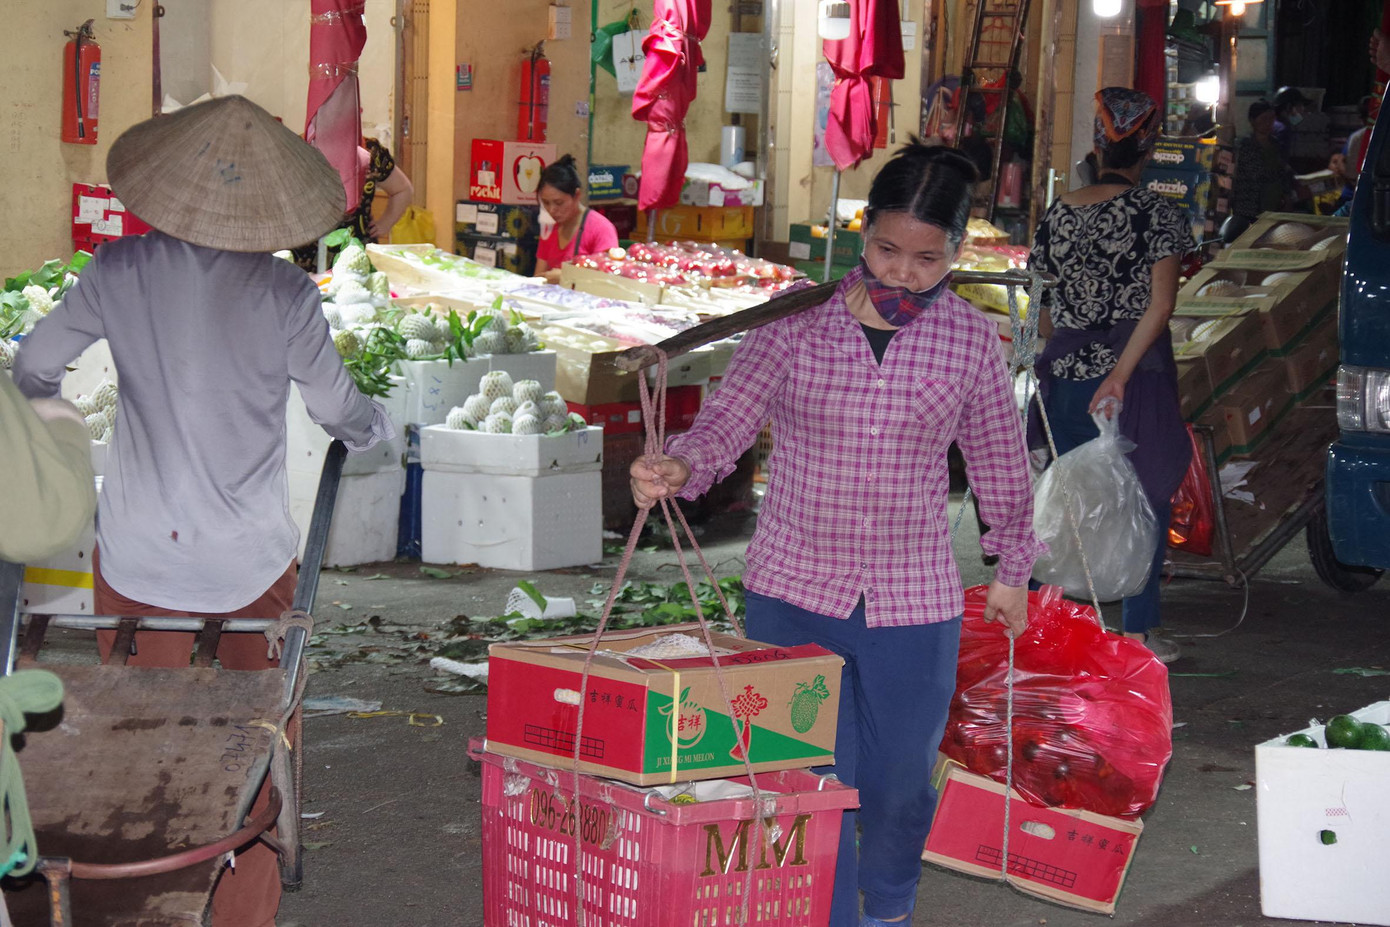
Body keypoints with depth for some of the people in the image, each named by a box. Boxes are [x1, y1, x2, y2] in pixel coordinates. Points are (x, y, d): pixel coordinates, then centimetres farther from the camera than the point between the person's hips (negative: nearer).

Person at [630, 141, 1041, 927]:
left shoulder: (970, 340, -2)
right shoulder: (795, 322, -6)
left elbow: (1000, 461, 11)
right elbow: (728, 423, -6)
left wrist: (1013, 569, 20)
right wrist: (677, 468, -28)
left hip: (913, 603, 1)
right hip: (793, 596, -1)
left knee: (901, 782, 15)